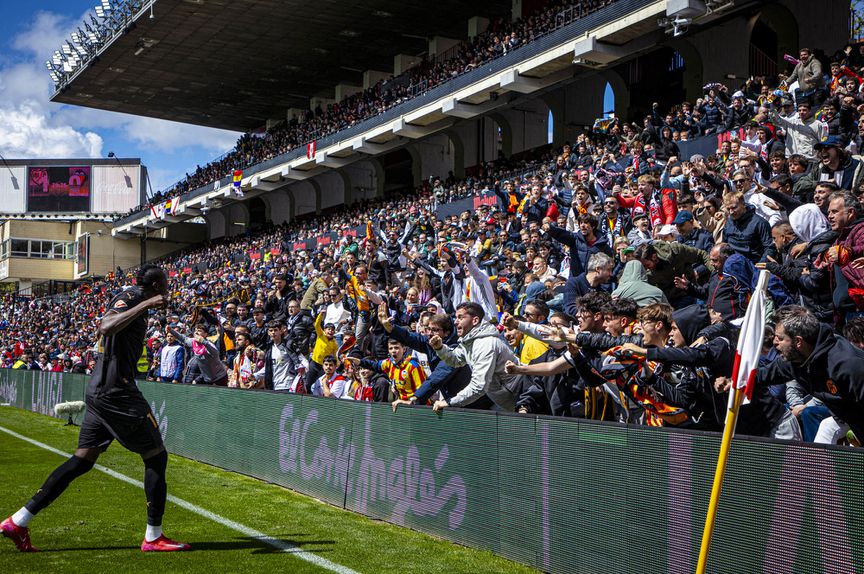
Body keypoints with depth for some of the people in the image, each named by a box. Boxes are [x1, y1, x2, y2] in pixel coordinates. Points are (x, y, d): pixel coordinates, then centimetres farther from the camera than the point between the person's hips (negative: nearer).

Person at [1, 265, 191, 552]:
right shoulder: (128, 298, -11)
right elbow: (106, 326, -31)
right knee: (156, 456, -3)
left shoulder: (133, 301, 17)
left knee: (83, 459, 11)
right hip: (116, 391, -10)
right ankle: (153, 537, 2)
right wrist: (146, 304, -31)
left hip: (101, 391, 10)